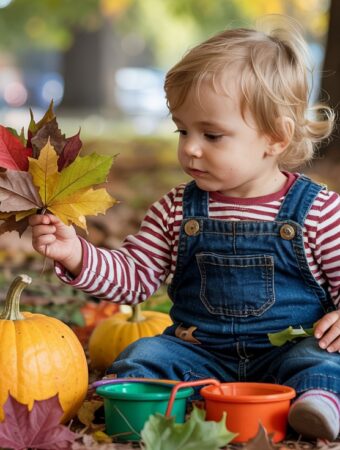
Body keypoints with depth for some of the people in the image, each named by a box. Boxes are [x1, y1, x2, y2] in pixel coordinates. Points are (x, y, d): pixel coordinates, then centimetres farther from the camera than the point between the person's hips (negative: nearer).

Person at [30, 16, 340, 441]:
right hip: (200, 353, 3)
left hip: (287, 352, -3)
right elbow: (134, 275, 6)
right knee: (144, 354, -19)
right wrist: (76, 255, -10)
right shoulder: (176, 211, 5)